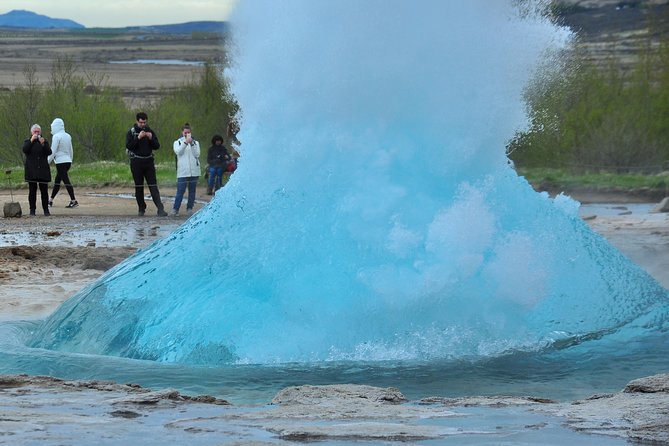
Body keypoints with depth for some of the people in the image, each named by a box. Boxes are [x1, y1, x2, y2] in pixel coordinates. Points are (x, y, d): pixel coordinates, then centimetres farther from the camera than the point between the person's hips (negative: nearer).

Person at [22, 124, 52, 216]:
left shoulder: (45, 141, 12)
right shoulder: (27, 142, 11)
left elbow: (49, 152, -2)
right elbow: (25, 150, -9)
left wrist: (43, 144, -17)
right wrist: (31, 141, -16)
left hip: (43, 170, 1)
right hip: (31, 170, -1)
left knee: (44, 190, -3)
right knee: (32, 190, -3)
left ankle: (46, 209, 1)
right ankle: (32, 209, 1)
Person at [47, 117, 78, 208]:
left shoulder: (56, 137, -12)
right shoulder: (68, 136, 12)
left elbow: (53, 151, -14)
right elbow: (70, 150, 19)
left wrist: (48, 162, -8)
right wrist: (70, 161, 28)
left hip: (61, 162, -8)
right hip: (68, 161, 8)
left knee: (66, 181, -10)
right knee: (57, 181, 16)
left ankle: (73, 200, -15)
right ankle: (51, 200, 23)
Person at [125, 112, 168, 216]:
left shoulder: (150, 131, 9)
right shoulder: (131, 132, 1)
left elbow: (157, 146, 5)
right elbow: (128, 146, -12)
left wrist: (151, 138, -12)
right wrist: (138, 138, -22)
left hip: (148, 161, 1)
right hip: (136, 162, -1)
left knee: (153, 186, -7)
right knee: (139, 187, 4)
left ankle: (160, 209, -15)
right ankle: (141, 209, 13)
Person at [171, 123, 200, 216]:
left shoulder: (195, 142, 13)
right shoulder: (177, 142, 11)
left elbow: (197, 154, -2)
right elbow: (178, 151, -10)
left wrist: (191, 143, -12)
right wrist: (186, 142, -20)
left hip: (194, 171, 2)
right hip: (182, 172, -2)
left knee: (192, 191, 5)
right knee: (180, 191, -9)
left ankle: (190, 208, 12)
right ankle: (175, 209, -7)